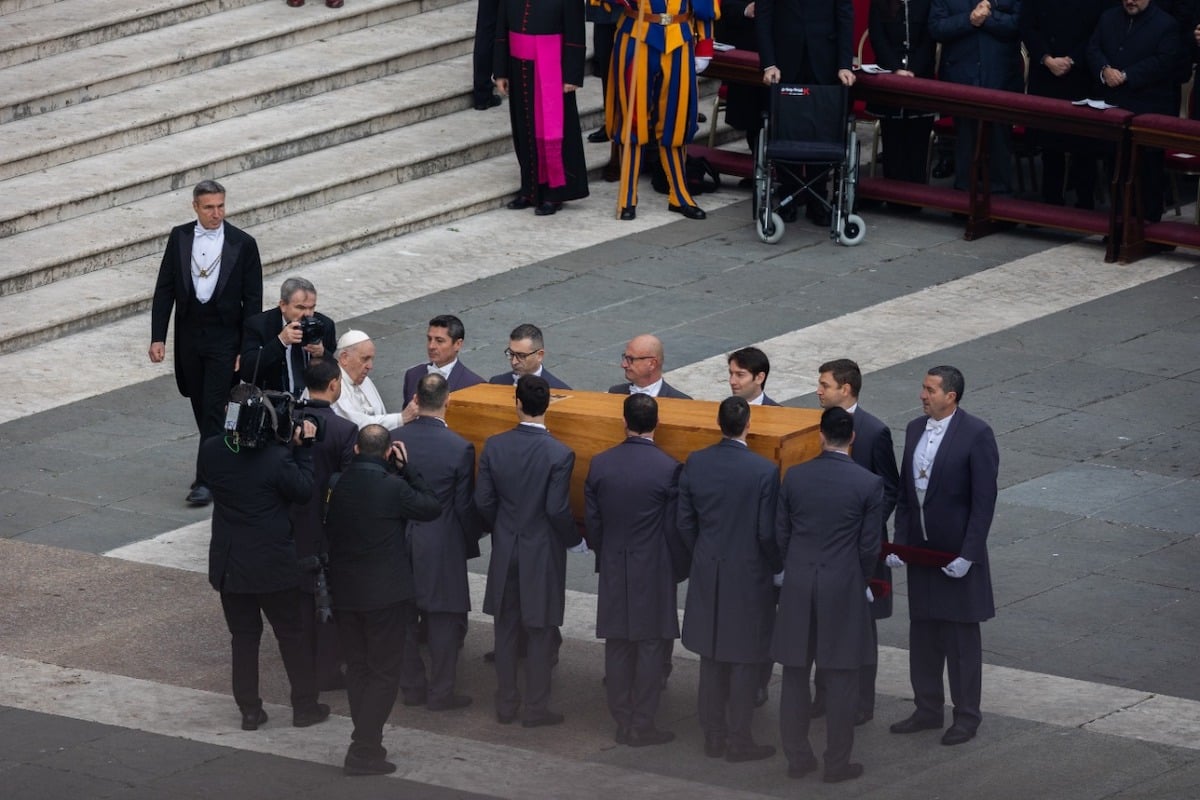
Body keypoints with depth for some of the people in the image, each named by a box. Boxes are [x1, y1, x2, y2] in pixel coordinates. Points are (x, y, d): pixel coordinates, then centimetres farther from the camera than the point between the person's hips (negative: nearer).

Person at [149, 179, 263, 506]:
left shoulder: (243, 244, -8)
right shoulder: (179, 237, 0)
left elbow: (252, 300, -5)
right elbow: (165, 289, 3)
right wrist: (158, 337, -2)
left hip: (224, 337, -4)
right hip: (189, 336, 4)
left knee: (214, 408, -8)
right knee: (200, 406, 13)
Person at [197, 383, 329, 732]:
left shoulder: (211, 451, -10)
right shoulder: (275, 457, -21)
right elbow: (303, 489, -10)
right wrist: (302, 448, -3)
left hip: (229, 565, 3)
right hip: (274, 564, -3)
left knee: (243, 636, 14)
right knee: (291, 634, 12)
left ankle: (249, 710, 17)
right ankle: (304, 706, 20)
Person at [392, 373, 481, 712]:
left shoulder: (394, 440, -7)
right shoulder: (460, 448, -16)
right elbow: (465, 506, -10)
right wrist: (470, 543, 6)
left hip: (400, 543, 4)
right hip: (443, 546, -4)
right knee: (446, 620, 7)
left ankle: (412, 686, 24)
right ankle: (441, 692, 10)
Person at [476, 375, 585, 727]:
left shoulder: (494, 446, -7)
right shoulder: (559, 454, -18)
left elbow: (483, 500, -3)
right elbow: (557, 510, -19)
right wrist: (576, 542, -1)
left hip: (505, 551, 3)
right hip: (542, 552, -3)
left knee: (506, 628, 15)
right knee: (540, 632, 7)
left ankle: (506, 704, 21)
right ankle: (536, 708, 12)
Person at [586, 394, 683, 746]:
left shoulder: (600, 464, -3)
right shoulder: (668, 469, -14)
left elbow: (592, 522, 3)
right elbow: (673, 528, -9)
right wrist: (675, 568, 9)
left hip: (613, 571, 4)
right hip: (654, 571, -4)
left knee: (617, 647, 11)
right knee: (651, 646, 4)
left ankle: (622, 721, 16)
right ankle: (642, 725, 5)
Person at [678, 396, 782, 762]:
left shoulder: (695, 464, -5)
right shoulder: (763, 471, -17)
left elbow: (685, 522, 2)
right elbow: (768, 532, -14)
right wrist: (775, 567, 5)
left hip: (707, 577, 4)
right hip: (749, 577, -4)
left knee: (712, 658, 14)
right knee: (745, 660, 6)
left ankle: (713, 736, 20)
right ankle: (738, 740, 10)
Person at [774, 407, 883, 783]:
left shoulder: (794, 477, -3)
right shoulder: (869, 484, -10)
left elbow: (781, 534, 3)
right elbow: (869, 546, -7)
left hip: (798, 586, 2)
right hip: (844, 588, -2)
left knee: (795, 677, 11)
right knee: (841, 679, 6)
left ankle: (797, 758, 17)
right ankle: (837, 763, 10)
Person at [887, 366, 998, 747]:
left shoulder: (976, 435, -15)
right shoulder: (915, 429, 6)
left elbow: (984, 500, -15)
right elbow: (904, 493, 11)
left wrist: (967, 555, -18)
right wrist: (900, 542, 4)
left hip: (957, 554, -6)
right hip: (920, 551, 6)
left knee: (962, 639, 3)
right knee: (923, 633, 14)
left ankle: (966, 715, 13)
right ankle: (927, 708, 25)